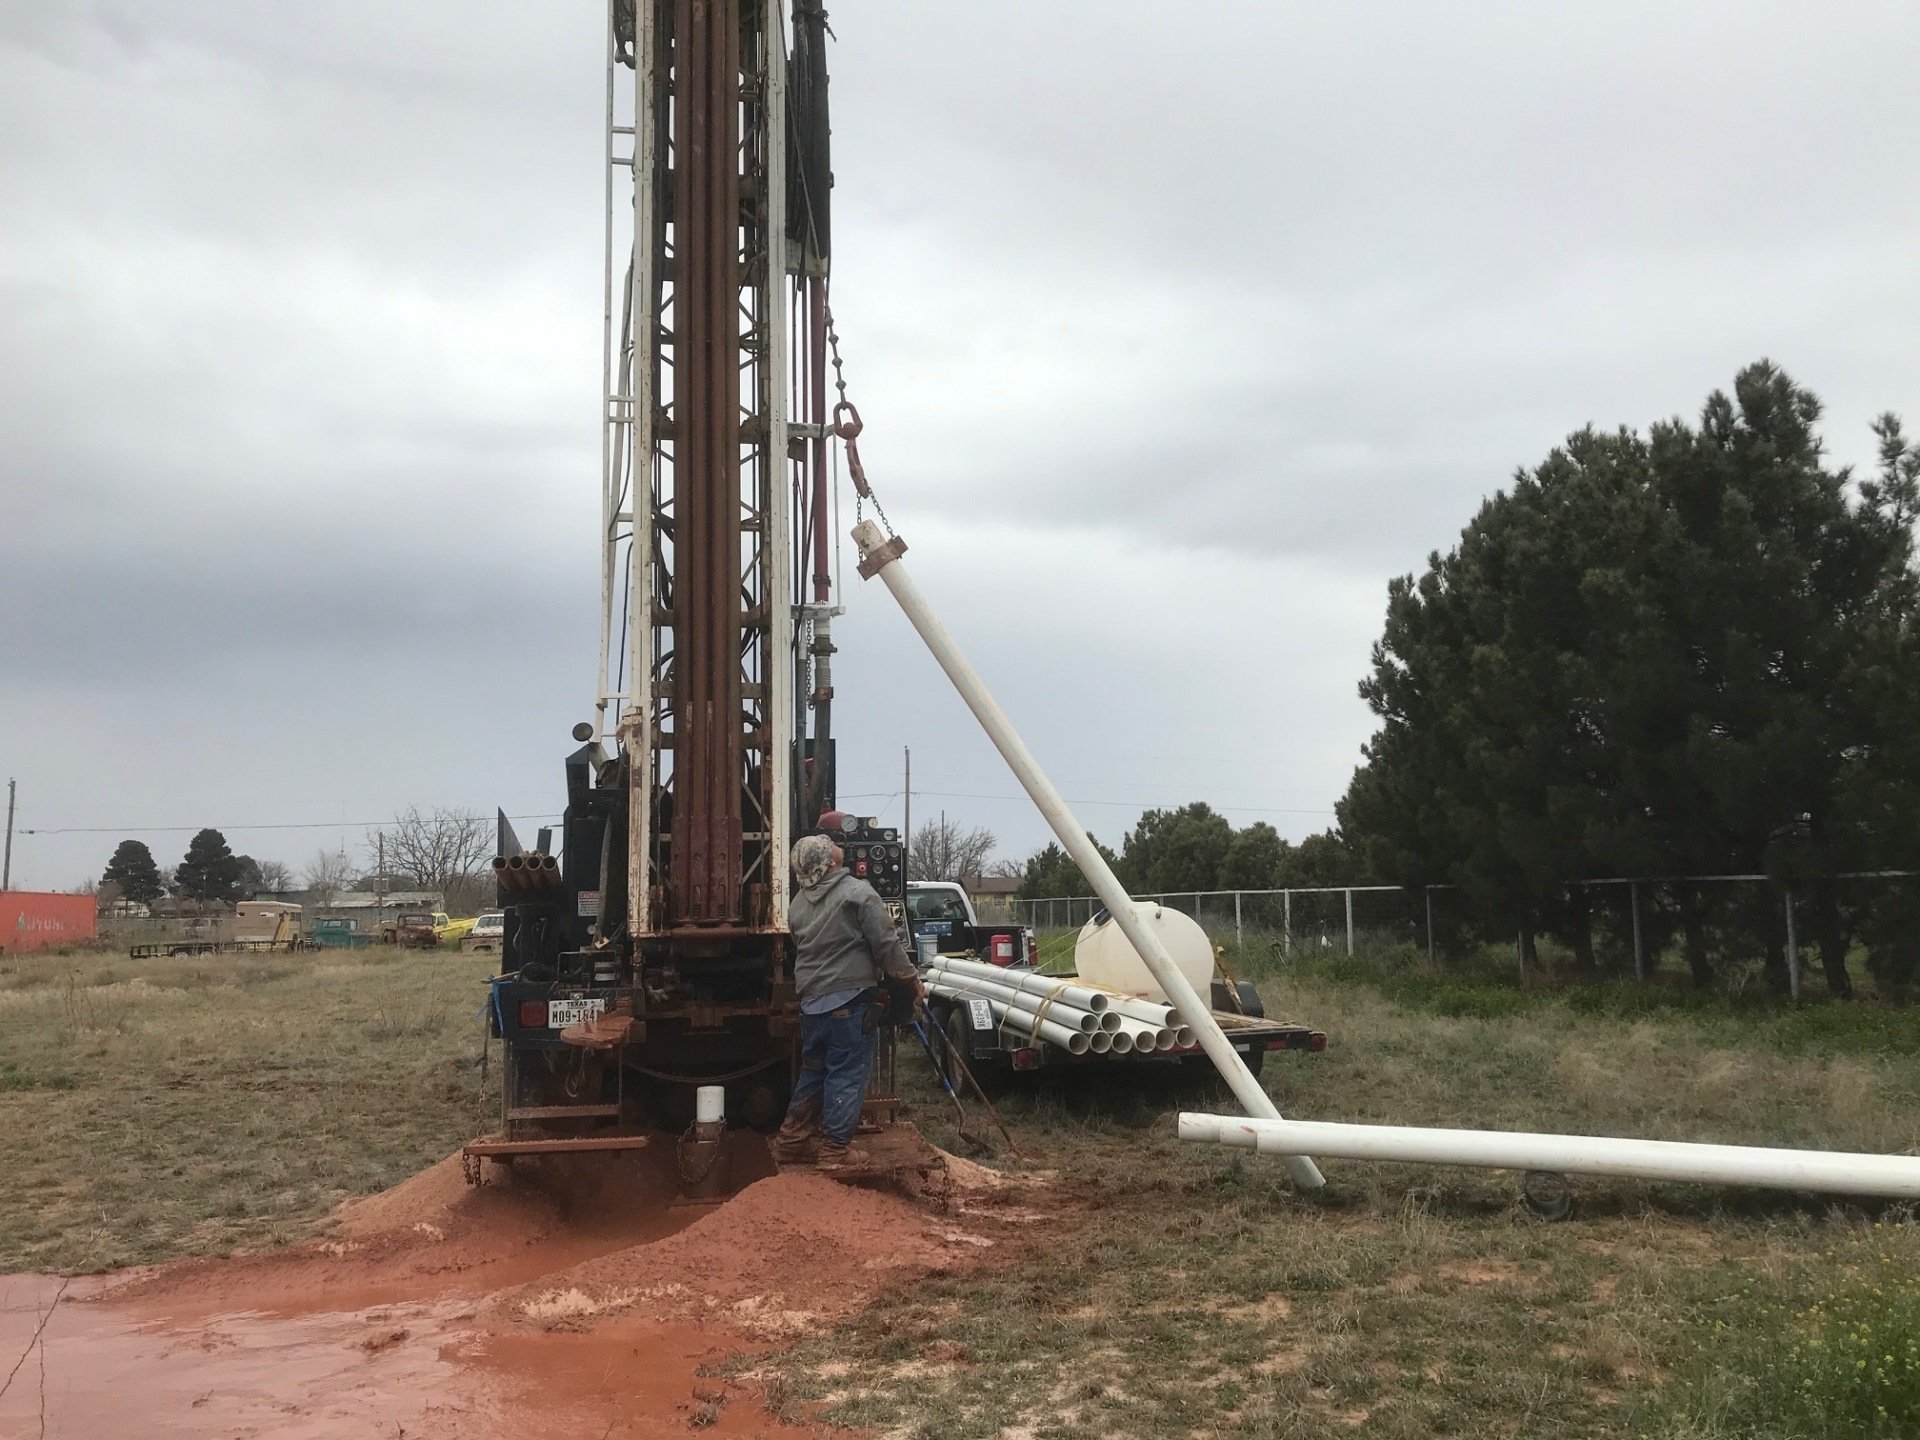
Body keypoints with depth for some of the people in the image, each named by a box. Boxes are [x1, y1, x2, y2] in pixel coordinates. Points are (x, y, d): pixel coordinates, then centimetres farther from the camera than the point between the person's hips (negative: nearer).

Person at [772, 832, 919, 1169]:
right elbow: (887, 943, -12)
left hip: (811, 999, 7)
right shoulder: (857, 893, -12)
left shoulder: (798, 903, 10)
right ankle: (836, 1150, 2)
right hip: (849, 999, -7)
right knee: (847, 1073, 0)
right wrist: (910, 977, 1)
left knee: (813, 1070, 19)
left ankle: (791, 1140, 25)